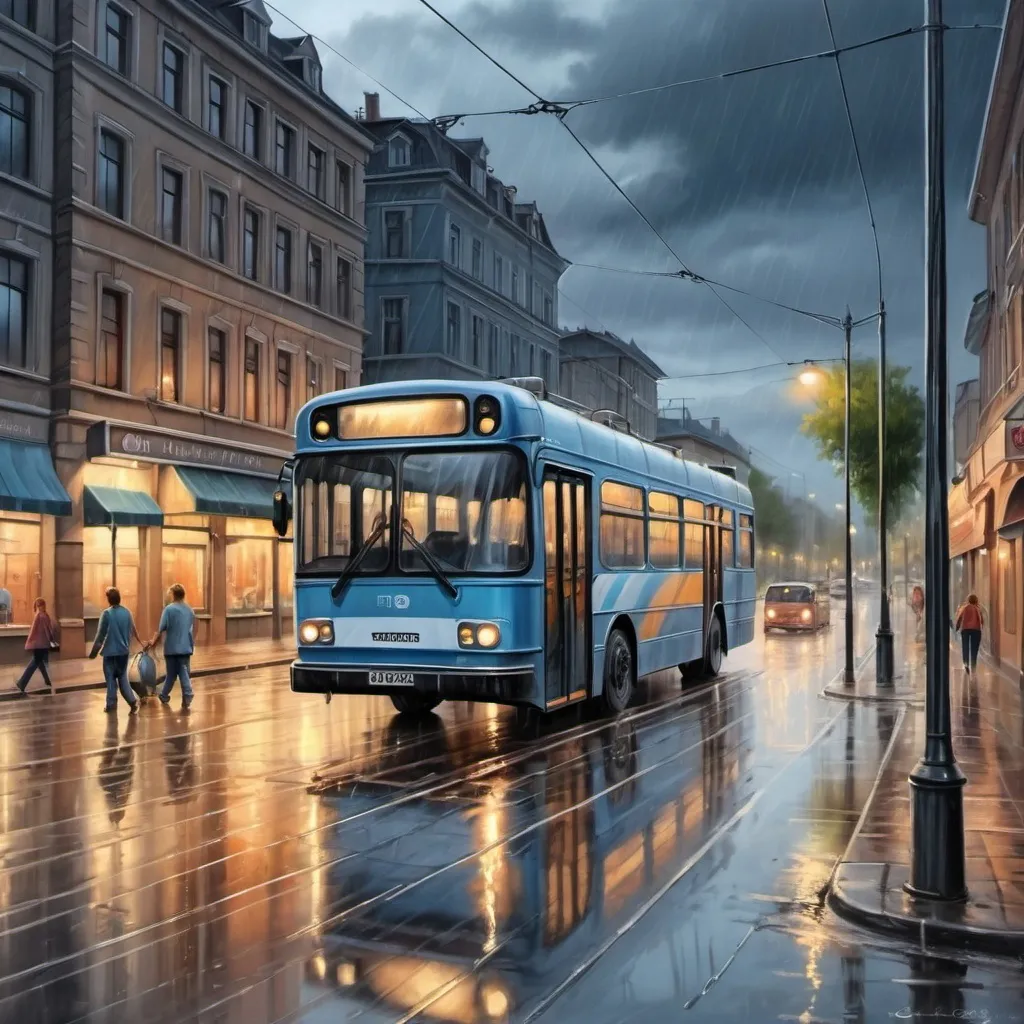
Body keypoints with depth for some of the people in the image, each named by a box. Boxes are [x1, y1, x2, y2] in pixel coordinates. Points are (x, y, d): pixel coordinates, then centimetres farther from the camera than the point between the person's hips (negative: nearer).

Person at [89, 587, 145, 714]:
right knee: (123, 677, 12)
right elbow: (133, 630, 10)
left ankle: (111, 704, 11)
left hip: (110, 651, -4)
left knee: (111, 678, 7)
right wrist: (140, 642, 27)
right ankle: (132, 701, -1)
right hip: (124, 650, 4)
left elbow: (100, 634, -10)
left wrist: (94, 650, -1)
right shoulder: (127, 612, 1)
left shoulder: (107, 613, -13)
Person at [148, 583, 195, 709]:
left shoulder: (169, 609, -8)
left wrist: (154, 641, 4)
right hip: (186, 647, 3)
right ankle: (187, 699, -12)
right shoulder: (190, 610, 8)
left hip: (171, 648, -3)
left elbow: (161, 629, -9)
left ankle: (164, 696, 28)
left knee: (171, 674, 11)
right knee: (185, 674, 1)